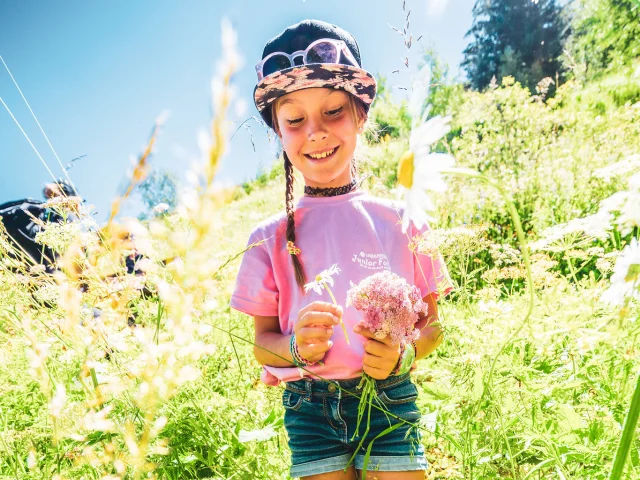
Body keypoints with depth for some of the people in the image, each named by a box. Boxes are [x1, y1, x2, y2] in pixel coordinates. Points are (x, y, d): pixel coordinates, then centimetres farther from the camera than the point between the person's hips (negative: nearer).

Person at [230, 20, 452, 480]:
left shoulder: (400, 221, -1)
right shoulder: (271, 237, 0)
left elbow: (431, 322, 4)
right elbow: (262, 341, 3)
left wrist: (401, 355, -16)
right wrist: (296, 346, -19)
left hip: (389, 399, 0)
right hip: (310, 406, 1)